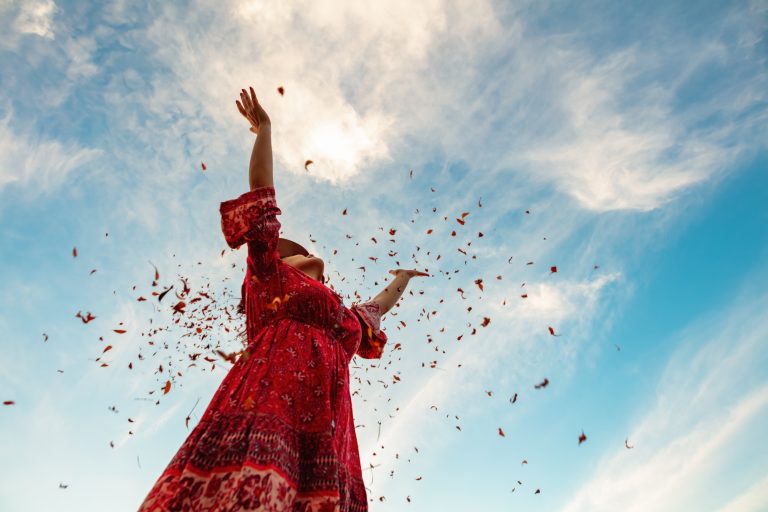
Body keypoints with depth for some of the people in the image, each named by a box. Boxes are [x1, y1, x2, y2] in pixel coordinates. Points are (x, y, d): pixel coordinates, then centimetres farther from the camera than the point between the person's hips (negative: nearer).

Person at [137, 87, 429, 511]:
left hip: (324, 425, 5)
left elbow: (381, 305, 56)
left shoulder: (348, 318, 36)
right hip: (267, 397, -4)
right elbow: (261, 193, 23)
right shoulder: (272, 276, 23)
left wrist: (403, 277, 73)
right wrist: (264, 130, 29)